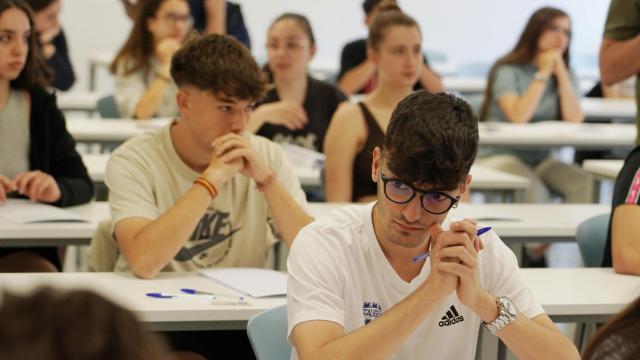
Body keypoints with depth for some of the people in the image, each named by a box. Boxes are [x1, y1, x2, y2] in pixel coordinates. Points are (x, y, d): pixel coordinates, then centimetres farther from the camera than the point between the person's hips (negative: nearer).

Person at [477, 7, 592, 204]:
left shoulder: (565, 74, 10)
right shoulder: (508, 71, -6)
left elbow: (574, 120, -7)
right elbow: (518, 116, -23)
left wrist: (560, 72, -8)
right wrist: (543, 74, -14)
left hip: (540, 159, 5)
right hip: (501, 156, -5)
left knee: (582, 183, -25)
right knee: (535, 192, -35)